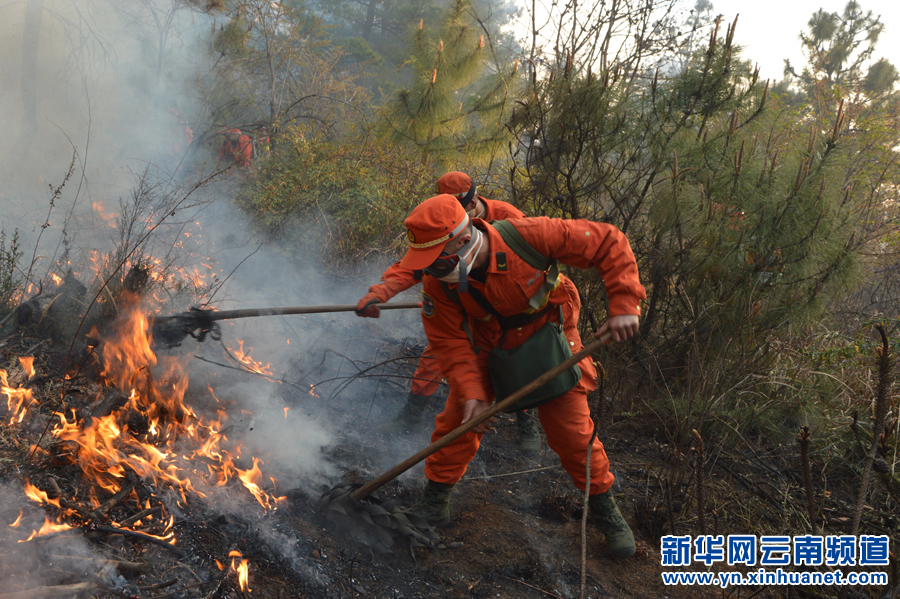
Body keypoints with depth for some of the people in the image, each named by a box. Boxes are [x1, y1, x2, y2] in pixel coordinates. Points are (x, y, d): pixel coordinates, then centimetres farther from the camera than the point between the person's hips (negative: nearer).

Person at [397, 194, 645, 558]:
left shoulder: (527, 237, -34)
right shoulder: (438, 283, -22)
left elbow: (608, 243, -26)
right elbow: (449, 342, -14)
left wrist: (624, 306, -32)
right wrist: (471, 393, -27)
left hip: (547, 335, -2)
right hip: (488, 349, 3)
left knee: (572, 430, -1)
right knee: (456, 420, -4)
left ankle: (604, 508, 20)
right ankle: (434, 504, 16)